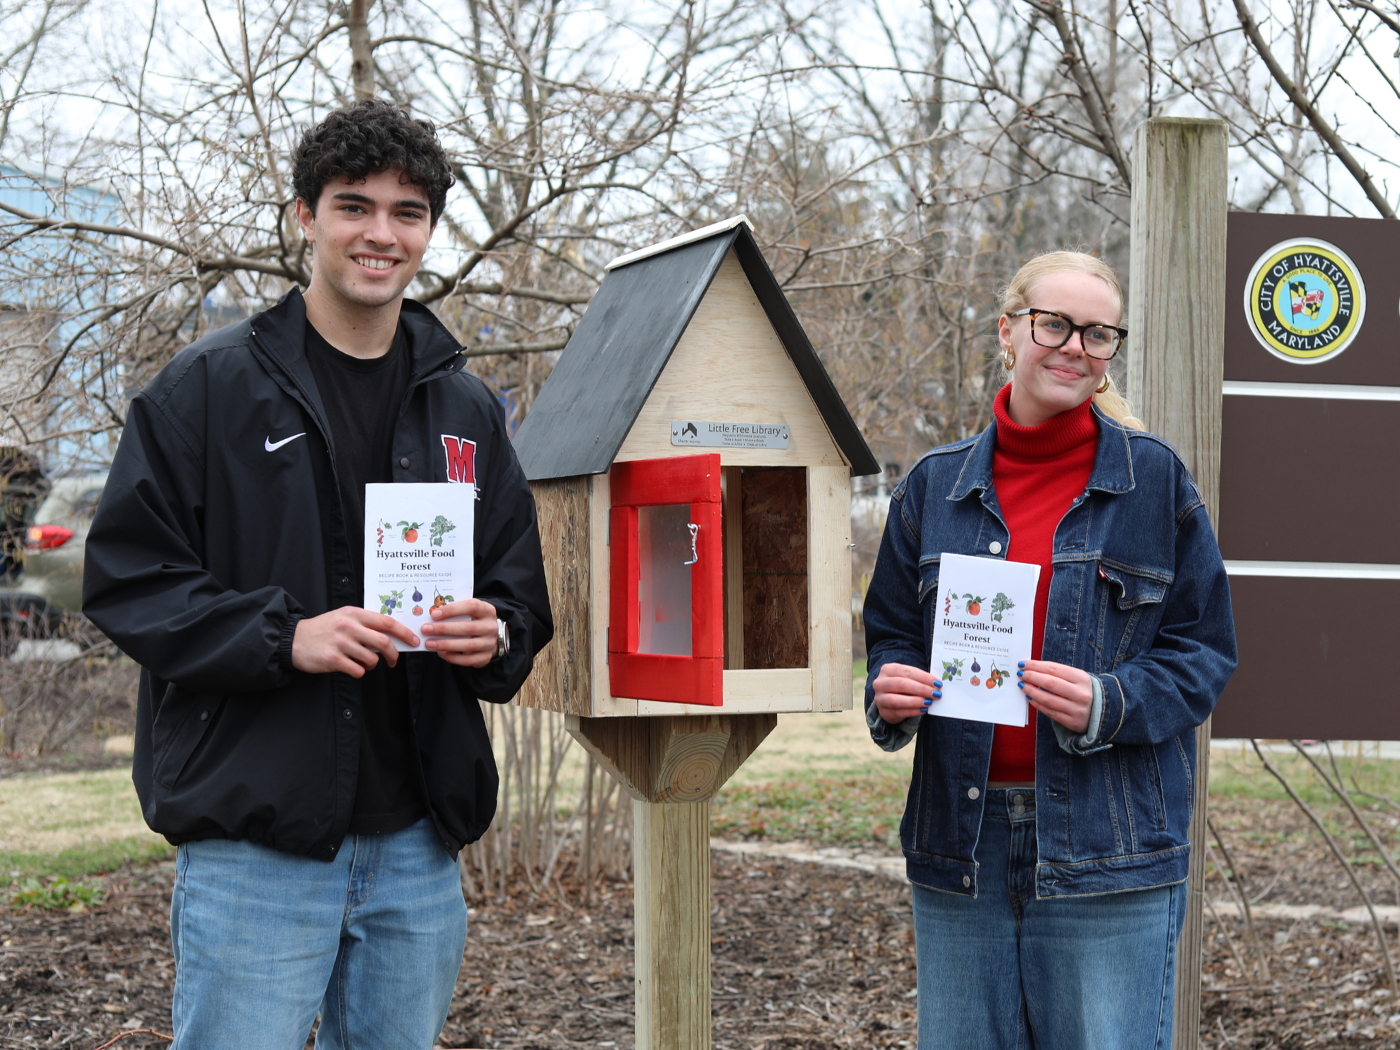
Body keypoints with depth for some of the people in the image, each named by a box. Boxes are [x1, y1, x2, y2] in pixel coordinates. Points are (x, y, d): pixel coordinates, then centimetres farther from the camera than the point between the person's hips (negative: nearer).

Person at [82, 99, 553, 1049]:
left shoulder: (467, 410, 14)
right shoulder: (208, 388, -1)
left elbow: (520, 593, 19)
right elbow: (126, 578, -5)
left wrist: (494, 637, -5)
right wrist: (283, 635, -19)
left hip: (418, 845, 5)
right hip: (253, 838, -4)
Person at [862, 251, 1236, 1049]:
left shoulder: (1155, 480, 1)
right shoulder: (936, 484, 9)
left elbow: (1204, 652, 1)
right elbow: (890, 631, 15)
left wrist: (1107, 704, -17)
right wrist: (892, 692, -8)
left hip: (1106, 850, -3)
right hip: (962, 842, 3)